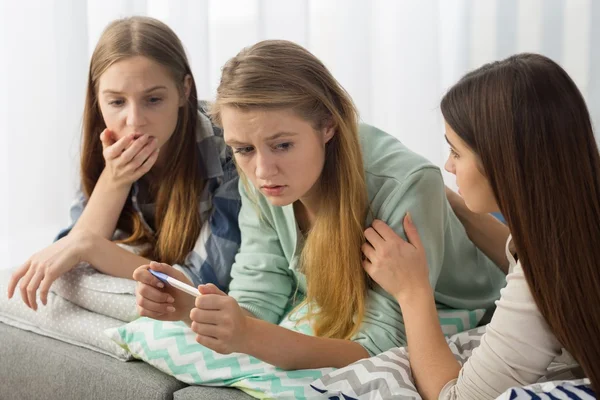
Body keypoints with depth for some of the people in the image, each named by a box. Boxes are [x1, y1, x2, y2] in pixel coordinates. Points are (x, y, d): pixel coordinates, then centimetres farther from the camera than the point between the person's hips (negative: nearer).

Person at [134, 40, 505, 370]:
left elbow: (383, 346, -28)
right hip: (341, 327, 4)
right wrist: (191, 304, -29)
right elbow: (259, 301, -9)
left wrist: (250, 337, -41)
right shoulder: (259, 182, -12)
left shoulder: (405, 187, -29)